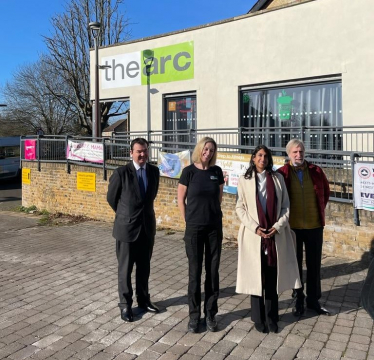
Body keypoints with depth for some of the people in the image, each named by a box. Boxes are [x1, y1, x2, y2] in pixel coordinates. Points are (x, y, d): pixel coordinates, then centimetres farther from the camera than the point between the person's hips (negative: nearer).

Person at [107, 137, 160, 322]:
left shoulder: (154, 171, 1)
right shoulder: (121, 172, -13)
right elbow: (111, 198, 1)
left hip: (148, 226, 4)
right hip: (127, 226, -4)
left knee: (144, 267, 15)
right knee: (125, 268, 8)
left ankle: (143, 299, 31)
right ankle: (125, 304, 21)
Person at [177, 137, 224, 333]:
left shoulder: (217, 171, 1)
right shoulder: (189, 171, -7)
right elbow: (180, 200, 0)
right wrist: (189, 220, 3)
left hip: (215, 228, 3)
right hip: (194, 228, -2)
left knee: (212, 271, 8)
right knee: (195, 272, 5)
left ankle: (210, 314, 22)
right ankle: (194, 315, 18)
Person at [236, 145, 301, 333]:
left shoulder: (278, 178, 6)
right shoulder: (244, 180, 2)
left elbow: (286, 206, 6)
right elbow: (240, 208, 0)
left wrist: (278, 226, -8)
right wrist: (255, 227, -11)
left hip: (276, 235, 1)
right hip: (253, 235, -1)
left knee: (273, 278, 7)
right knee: (255, 277, 4)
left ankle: (271, 318, 22)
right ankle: (259, 319, 19)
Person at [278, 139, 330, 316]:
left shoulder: (316, 171, 0)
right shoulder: (282, 173, -8)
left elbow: (326, 192, 15)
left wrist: (320, 210, 11)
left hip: (315, 225, 2)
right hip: (292, 226, -2)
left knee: (314, 264, 12)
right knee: (296, 264, 10)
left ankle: (314, 300, 28)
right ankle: (299, 300, 25)